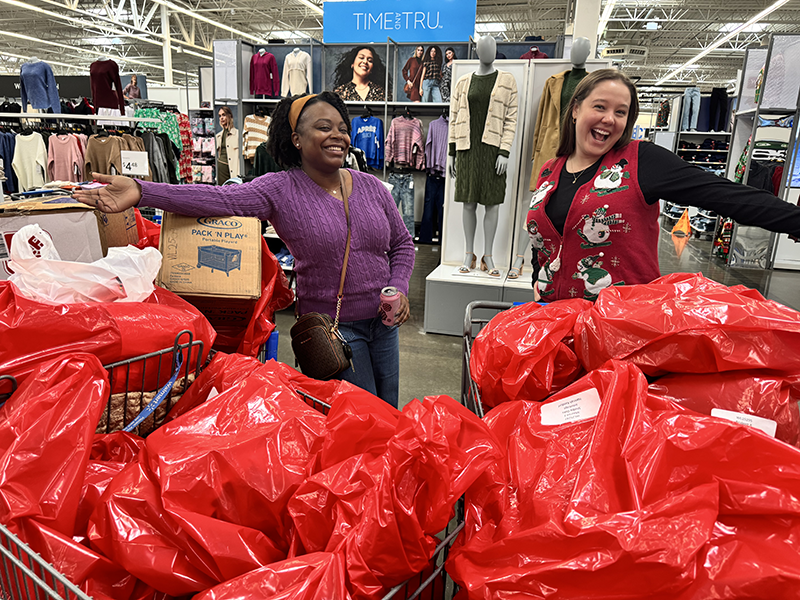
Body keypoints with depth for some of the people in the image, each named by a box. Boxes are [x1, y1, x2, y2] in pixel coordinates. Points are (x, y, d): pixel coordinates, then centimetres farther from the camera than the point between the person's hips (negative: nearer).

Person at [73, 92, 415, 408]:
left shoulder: (371, 187, 1)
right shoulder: (281, 189, -11)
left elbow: (402, 244, 9)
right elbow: (219, 198, -24)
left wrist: (398, 288, -7)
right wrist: (141, 192, -34)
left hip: (383, 320, 5)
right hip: (331, 326, -5)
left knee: (388, 414, 19)